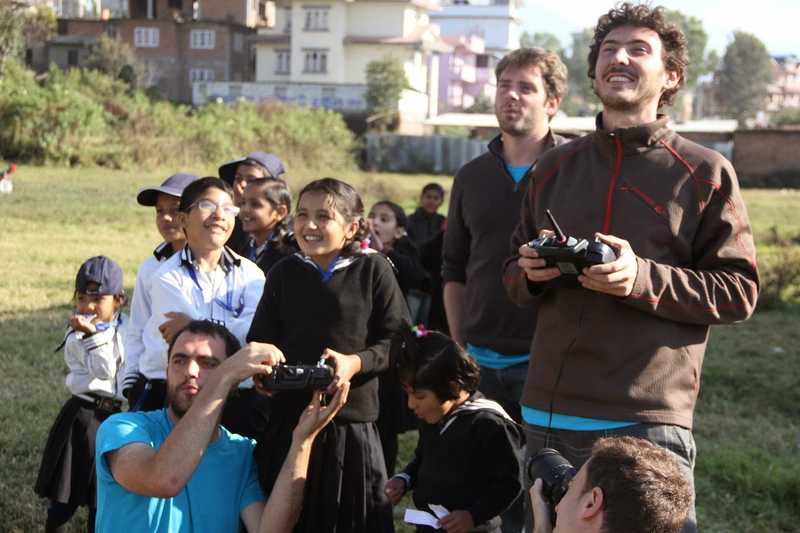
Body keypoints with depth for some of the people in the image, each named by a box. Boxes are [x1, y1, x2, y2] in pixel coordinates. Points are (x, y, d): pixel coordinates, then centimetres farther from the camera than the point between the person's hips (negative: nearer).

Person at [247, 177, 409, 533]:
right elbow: (260, 340, 13)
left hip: (353, 425, -3)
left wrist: (356, 363, -16)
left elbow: (398, 340, -1)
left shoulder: (373, 269, -1)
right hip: (288, 421, 3)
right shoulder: (283, 274, 10)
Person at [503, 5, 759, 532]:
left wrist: (643, 279, -18)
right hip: (546, 416, 5)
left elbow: (739, 292, -4)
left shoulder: (705, 172, 0)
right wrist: (530, 273, -4)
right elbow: (515, 275, 21)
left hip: (646, 424, -4)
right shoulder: (555, 167, 14)